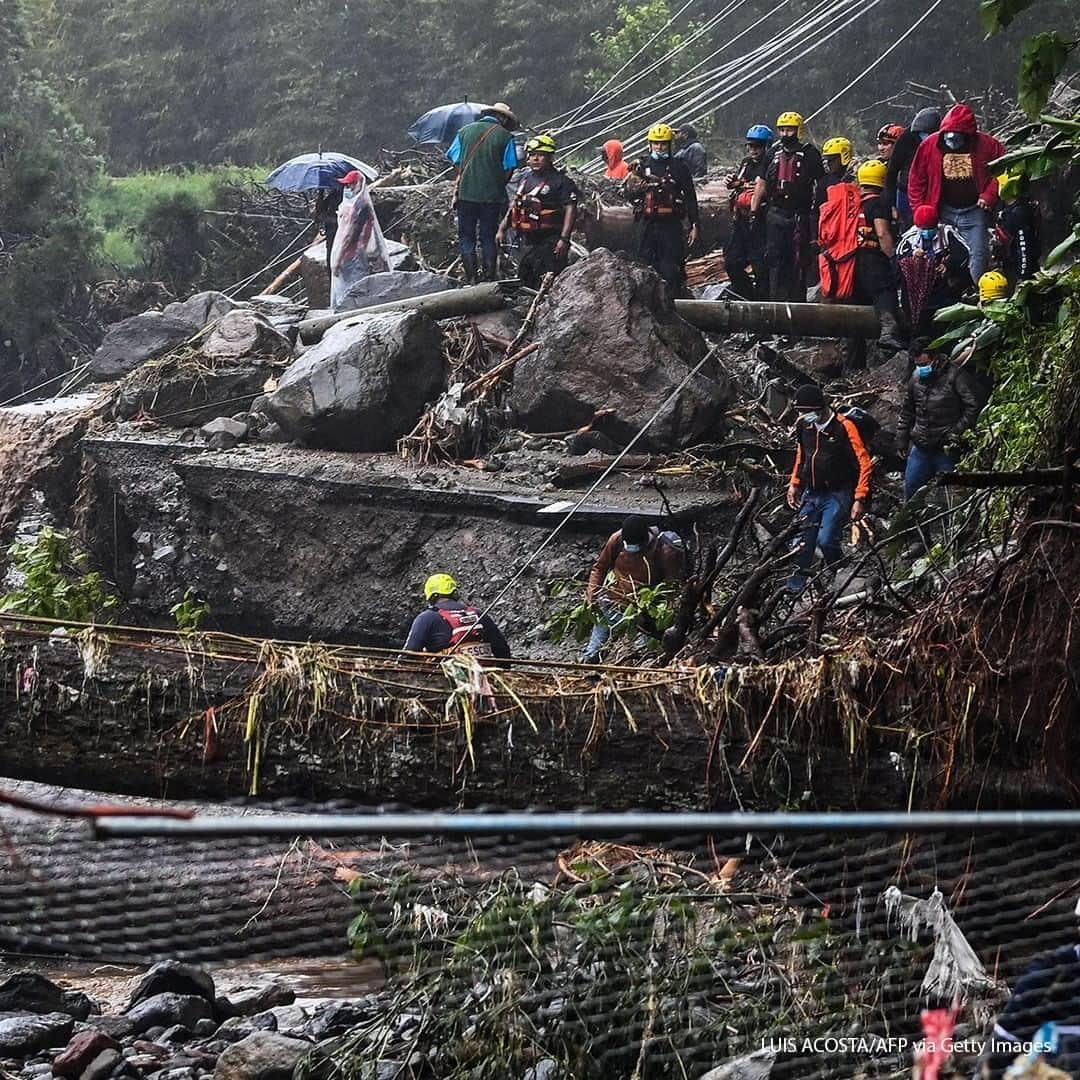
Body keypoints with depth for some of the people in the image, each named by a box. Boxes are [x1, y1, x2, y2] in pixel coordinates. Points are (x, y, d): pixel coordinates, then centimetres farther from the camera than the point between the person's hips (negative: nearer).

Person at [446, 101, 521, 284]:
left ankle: (471, 280, -1)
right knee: (488, 238, 9)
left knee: (466, 236, 6)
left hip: (465, 193, 1)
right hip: (492, 196, -1)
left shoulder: (465, 131, 6)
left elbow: (456, 161, 7)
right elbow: (509, 168, -3)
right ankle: (491, 279, 8)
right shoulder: (505, 136, -1)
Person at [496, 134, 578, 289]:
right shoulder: (526, 177, 14)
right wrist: (502, 229, 19)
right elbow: (515, 205, 23)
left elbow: (571, 209, -16)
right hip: (528, 241, 8)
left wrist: (564, 239, -24)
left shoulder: (561, 181, -10)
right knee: (525, 281, 13)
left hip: (550, 242, -8)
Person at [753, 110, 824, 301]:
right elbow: (762, 184, 18)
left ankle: (797, 300, 0)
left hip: (800, 215, -5)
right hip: (775, 213, 5)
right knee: (775, 259, 4)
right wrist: (753, 211, 14)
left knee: (798, 260, -3)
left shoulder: (809, 153, -3)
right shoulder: (775, 152, 13)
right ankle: (777, 299, 9)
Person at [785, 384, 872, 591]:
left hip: (837, 495, -6)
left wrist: (859, 499, -17)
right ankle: (794, 587, 8)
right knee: (802, 543, 1)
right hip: (811, 494, 6)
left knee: (826, 540, -18)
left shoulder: (844, 427, -16)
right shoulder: (804, 426, 4)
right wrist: (794, 485, 17)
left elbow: (864, 465, -14)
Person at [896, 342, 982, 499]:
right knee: (910, 487, 9)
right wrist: (901, 440, 16)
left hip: (947, 449, -6)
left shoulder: (955, 375, -9)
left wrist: (957, 432, -16)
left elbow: (973, 406, -12)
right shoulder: (916, 377, 9)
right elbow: (907, 410, 19)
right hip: (920, 447, 6)